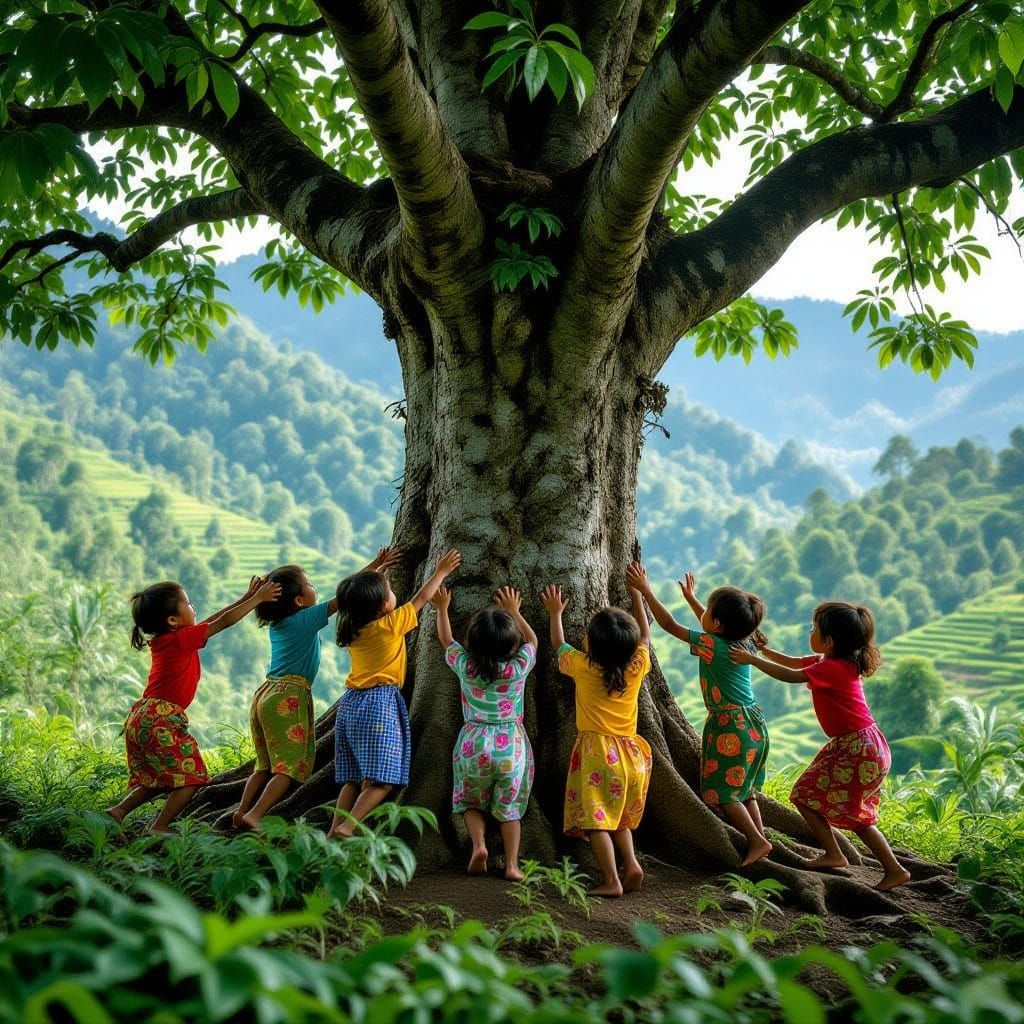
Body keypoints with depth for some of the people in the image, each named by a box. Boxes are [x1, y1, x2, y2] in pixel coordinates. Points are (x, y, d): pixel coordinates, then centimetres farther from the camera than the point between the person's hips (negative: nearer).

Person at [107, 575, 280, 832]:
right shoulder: (183, 638, -10)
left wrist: (246, 598, 23)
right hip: (161, 721, -9)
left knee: (157, 780, 20)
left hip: (140, 718, 9)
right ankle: (158, 829, -5)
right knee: (191, 776, -1)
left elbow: (211, 620, 22)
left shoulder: (163, 639, 15)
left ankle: (118, 811, 10)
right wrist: (258, 598, 3)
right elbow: (224, 622, -6)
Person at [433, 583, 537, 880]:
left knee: (471, 802, 18)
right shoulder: (519, 668, -11)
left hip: (474, 743, 0)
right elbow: (532, 640, 10)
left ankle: (478, 844, -5)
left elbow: (446, 641, 10)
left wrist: (442, 608, 22)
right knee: (509, 807, 12)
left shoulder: (465, 667, -10)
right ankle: (512, 863, 4)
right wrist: (514, 611, 21)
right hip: (512, 744, 0)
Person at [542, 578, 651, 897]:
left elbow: (559, 644, 11)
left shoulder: (583, 667, -9)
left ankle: (611, 880, -13)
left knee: (597, 819, -6)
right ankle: (631, 863, 5)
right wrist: (637, 596, 25)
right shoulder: (636, 667, -3)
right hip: (628, 753, 5)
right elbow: (645, 636, 17)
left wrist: (555, 614, 27)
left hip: (596, 753, -5)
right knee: (619, 815, 21)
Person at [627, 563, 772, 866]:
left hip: (730, 725, -8)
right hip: (754, 724, 8)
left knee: (722, 791, -1)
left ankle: (757, 841, -3)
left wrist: (646, 591, -5)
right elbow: (713, 629, 25)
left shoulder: (713, 646, -19)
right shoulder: (743, 642, 2)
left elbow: (670, 625, -12)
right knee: (743, 789, 17)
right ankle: (760, 836, 19)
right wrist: (690, 597, 36)